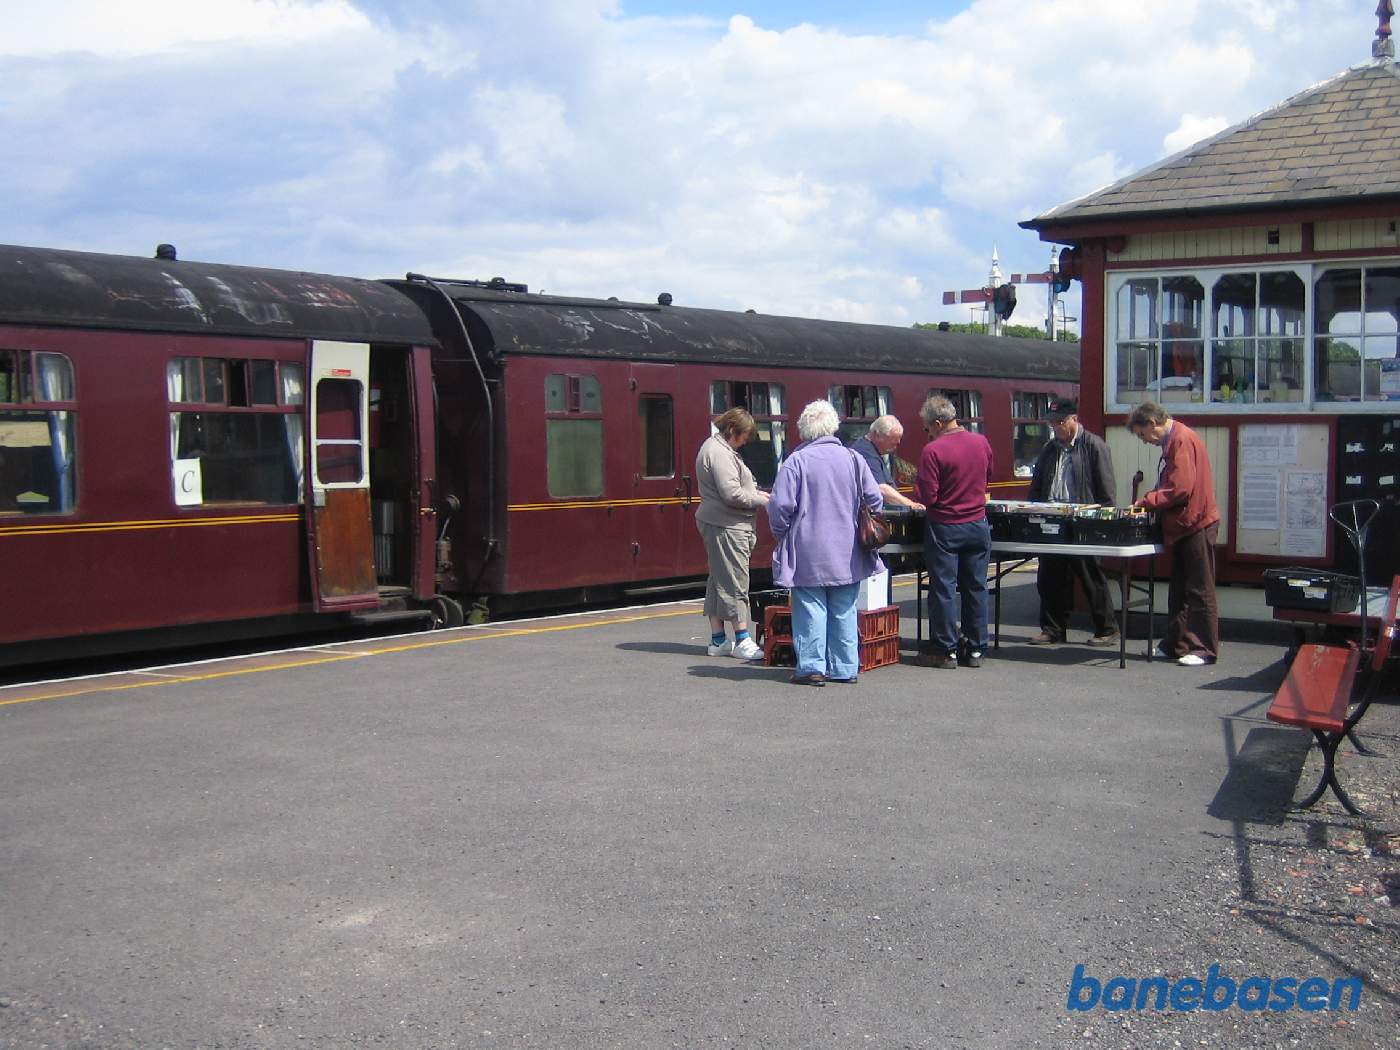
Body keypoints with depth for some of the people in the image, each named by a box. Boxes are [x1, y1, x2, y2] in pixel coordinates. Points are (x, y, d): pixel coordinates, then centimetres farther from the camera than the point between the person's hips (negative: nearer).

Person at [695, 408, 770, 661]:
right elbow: (732, 494, -22)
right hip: (727, 527, -11)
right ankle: (742, 641, -2)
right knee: (734, 582, -6)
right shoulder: (720, 453, -17)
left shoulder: (716, 447, 17)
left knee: (718, 582, 12)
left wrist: (755, 492, 11)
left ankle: (718, 640, 17)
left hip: (716, 524, 11)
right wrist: (761, 500, -10)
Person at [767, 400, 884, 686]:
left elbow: (780, 506, -12)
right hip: (847, 555, 4)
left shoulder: (797, 461, -10)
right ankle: (845, 668, 15)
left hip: (808, 553, -4)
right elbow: (874, 499, 4)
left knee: (810, 610, 3)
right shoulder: (853, 459, 2)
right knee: (844, 611, 11)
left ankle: (812, 667, 2)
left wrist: (782, 536, 5)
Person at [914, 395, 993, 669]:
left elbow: (927, 497, -16)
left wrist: (917, 482, 3)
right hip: (978, 525, 5)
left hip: (945, 527, -5)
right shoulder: (982, 443, 1)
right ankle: (975, 649, 16)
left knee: (943, 588, 3)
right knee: (976, 587, 11)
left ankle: (945, 650, 7)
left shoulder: (933, 450, -16)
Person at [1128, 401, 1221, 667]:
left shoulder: (1182, 440, -16)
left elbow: (1181, 489, -23)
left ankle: (1205, 649, 2)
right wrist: (1150, 502, 8)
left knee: (1199, 590, -4)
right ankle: (1176, 644, 21)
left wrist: (1146, 501, -14)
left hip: (1196, 524, -10)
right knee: (1180, 590, 14)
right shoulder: (1173, 440, 16)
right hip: (1185, 525, 10)